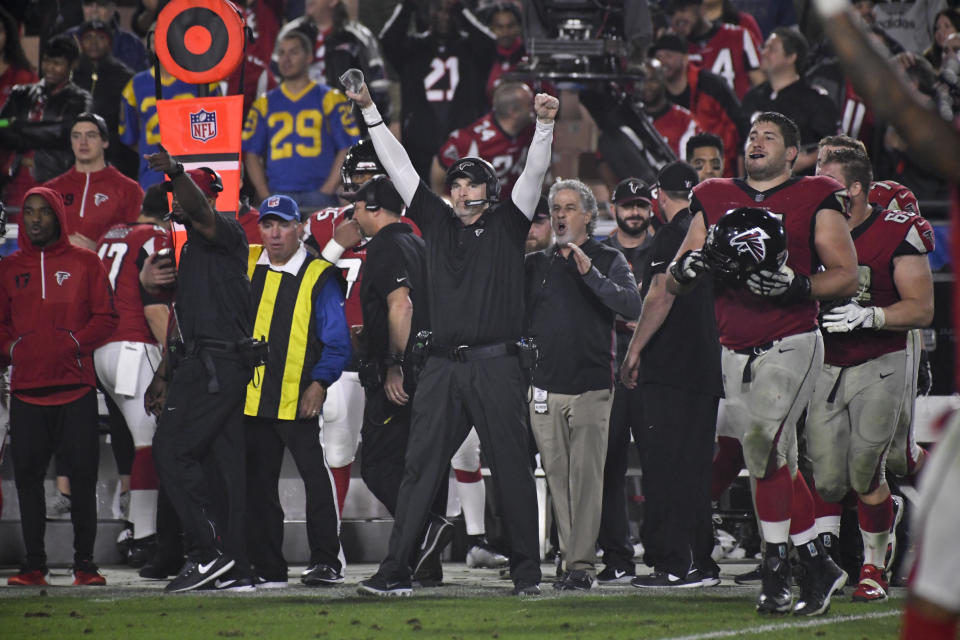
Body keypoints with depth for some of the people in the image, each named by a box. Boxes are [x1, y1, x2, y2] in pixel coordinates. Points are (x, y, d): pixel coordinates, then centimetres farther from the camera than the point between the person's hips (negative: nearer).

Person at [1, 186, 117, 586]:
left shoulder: (86, 264, 7)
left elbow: (105, 318, 3)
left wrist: (74, 344, -10)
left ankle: (85, 563, 2)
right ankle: (34, 565, 3)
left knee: (83, 477, -4)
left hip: (76, 389, -2)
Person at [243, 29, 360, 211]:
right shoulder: (264, 104, 16)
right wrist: (265, 196, -1)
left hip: (317, 195, -2)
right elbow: (251, 154, 12)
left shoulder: (330, 99, 8)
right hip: (277, 195, 2)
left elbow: (347, 150, 2)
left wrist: (327, 191, -8)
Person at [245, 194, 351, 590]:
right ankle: (267, 567, 14)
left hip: (299, 400, -5)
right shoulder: (245, 267, 9)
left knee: (315, 474, -8)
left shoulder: (319, 277, -4)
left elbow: (337, 343, -4)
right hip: (252, 398, 5)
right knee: (258, 483, 8)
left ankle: (326, 561, -4)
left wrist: (319, 384, -15)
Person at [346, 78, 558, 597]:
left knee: (511, 469, 0)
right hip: (443, 367, 3)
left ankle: (527, 570, 6)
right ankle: (395, 570, -4)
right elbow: (399, 167, 15)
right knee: (420, 466, -1)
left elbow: (534, 174, -2)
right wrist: (370, 113, 14)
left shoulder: (507, 225, 8)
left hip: (495, 365, -3)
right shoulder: (438, 223, 14)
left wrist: (544, 125, -16)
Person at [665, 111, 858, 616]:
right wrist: (687, 267, -9)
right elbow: (673, 285, 14)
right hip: (736, 353, 5)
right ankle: (817, 565, 16)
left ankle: (775, 568, -11)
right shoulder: (714, 201, 13)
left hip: (791, 344, -5)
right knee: (776, 463, 6)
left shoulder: (815, 201, 2)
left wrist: (796, 286, -19)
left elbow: (847, 276, -2)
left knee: (764, 443, -20)